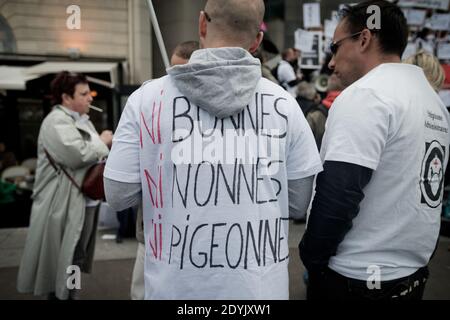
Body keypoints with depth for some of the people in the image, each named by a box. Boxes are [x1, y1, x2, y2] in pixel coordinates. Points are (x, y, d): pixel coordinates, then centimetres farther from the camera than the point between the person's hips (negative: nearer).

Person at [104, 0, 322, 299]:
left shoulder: (148, 98, -11)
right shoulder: (282, 103, -7)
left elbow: (118, 195, -5)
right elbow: (301, 201, 0)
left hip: (176, 286, 0)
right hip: (261, 286, 1)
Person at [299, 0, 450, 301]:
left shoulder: (365, 94, -18)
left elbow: (338, 194, -24)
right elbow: (410, 186, 13)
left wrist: (311, 255, -10)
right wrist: (409, 257, 19)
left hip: (356, 277, -8)